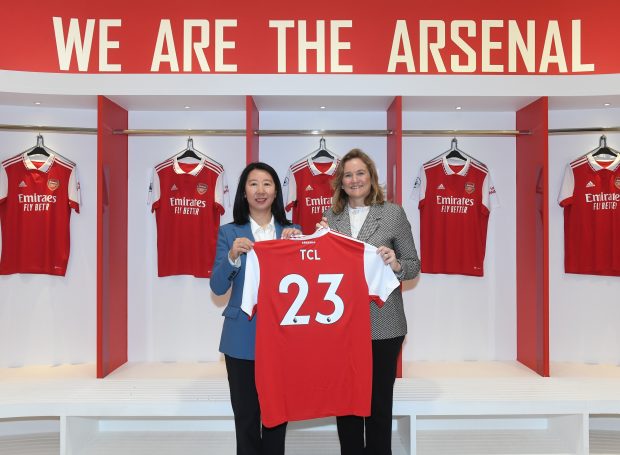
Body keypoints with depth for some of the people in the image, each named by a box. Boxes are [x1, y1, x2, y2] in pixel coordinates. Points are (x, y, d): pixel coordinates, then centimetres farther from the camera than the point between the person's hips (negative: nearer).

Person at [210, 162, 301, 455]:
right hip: (242, 337, -1)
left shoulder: (292, 232, 5)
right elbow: (217, 288, -4)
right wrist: (233, 256, -22)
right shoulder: (229, 233, 1)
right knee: (245, 414, 8)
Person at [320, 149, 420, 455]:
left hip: (382, 324, -3)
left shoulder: (394, 213, -2)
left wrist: (396, 265, -20)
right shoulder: (331, 216, 7)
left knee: (379, 403, 9)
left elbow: (414, 265, 0)